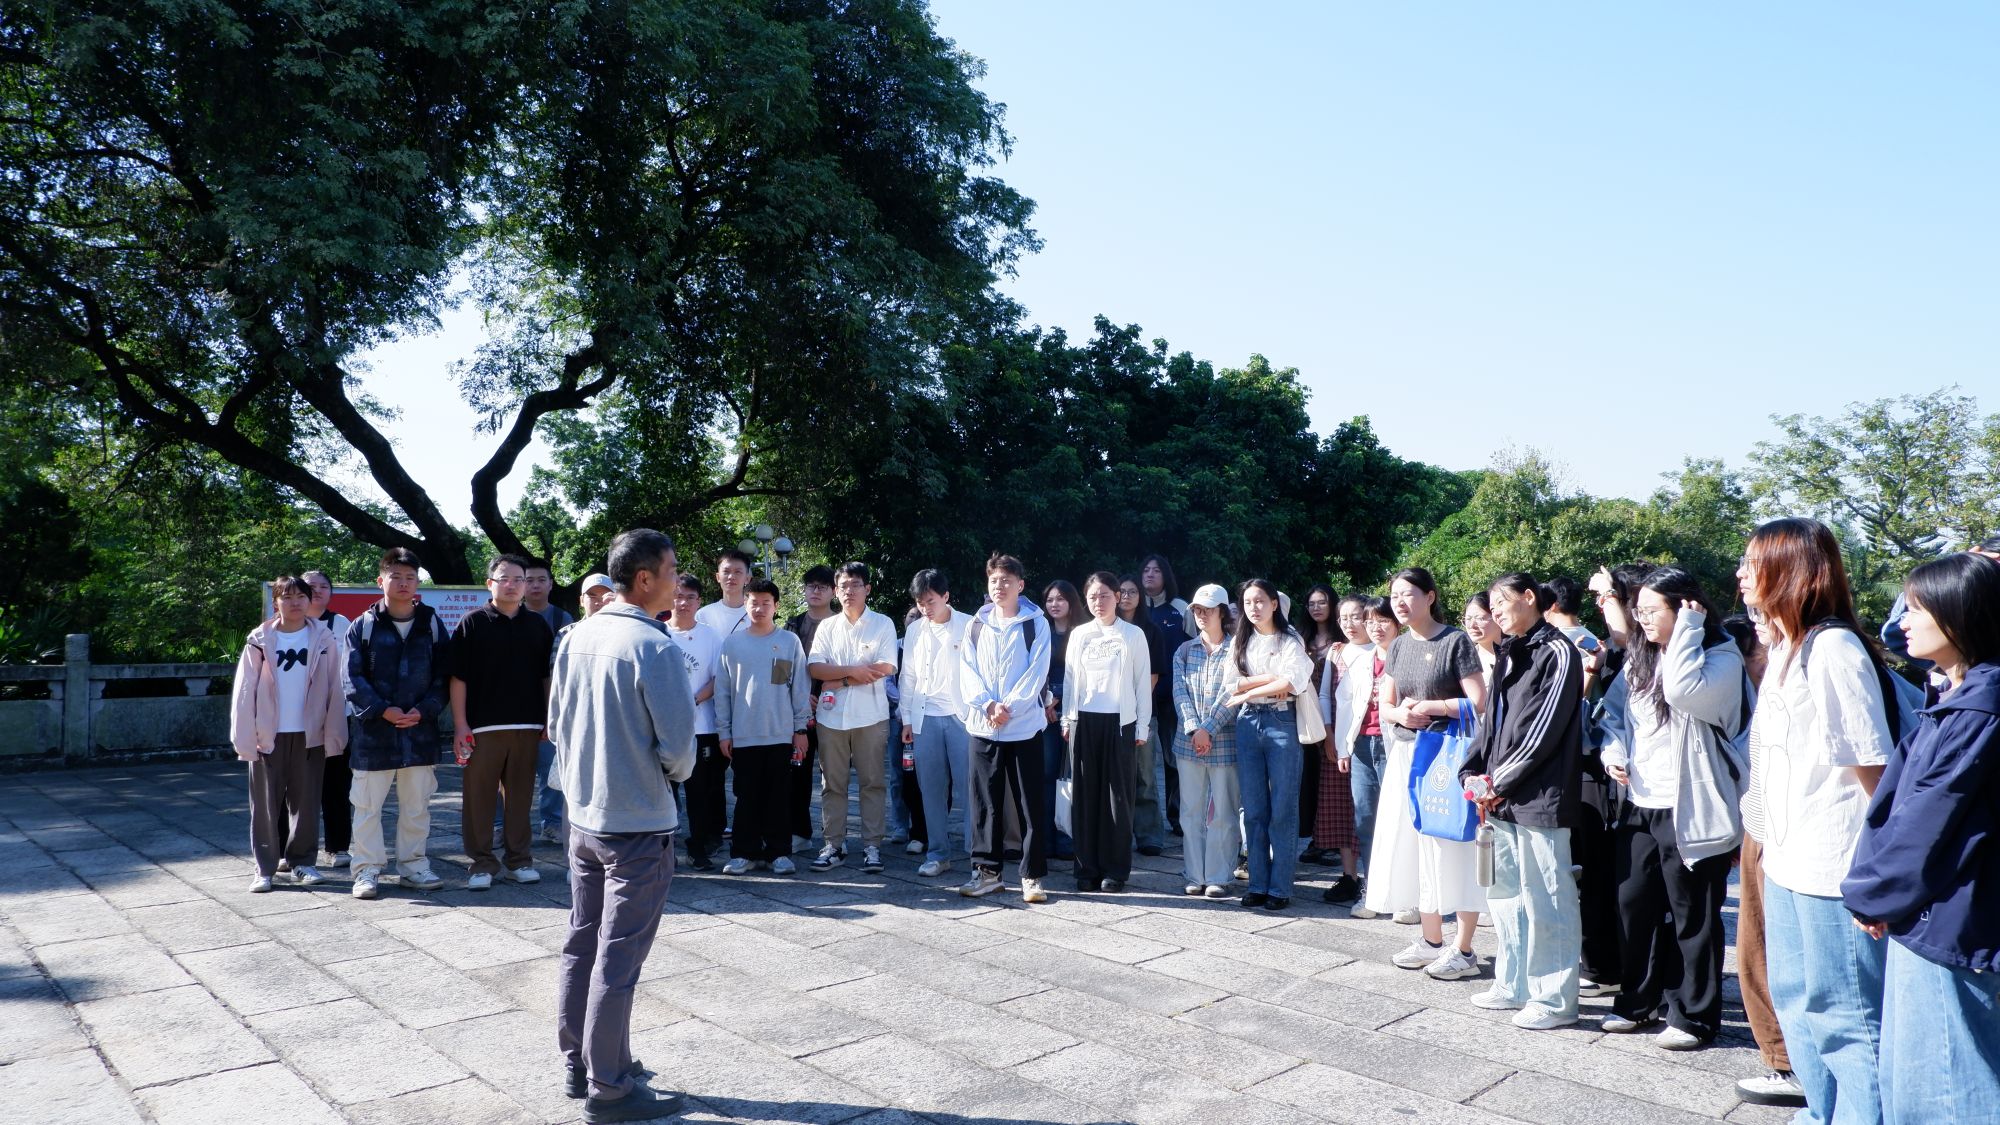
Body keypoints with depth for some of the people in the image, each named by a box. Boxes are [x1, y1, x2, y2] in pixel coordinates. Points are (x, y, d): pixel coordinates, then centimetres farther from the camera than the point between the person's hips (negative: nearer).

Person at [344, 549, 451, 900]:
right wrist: (382, 710, -16)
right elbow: (353, 678, -4)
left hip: (420, 730, 2)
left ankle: (414, 865, 22)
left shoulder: (431, 624, 5)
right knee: (367, 805, 4)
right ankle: (368, 870, 15)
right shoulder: (363, 626, 0)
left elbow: (443, 677, 4)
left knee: (417, 805, 11)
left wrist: (423, 710, -11)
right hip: (373, 731, -2)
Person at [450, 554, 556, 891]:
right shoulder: (472, 623, 1)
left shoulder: (538, 625, 10)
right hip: (482, 726, -2)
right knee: (479, 796, 2)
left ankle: (519, 859, 18)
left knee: (520, 796, 8)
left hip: (527, 726, 3)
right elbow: (458, 677, -2)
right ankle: (482, 863, 11)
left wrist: (549, 720, 8)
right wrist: (460, 724, -8)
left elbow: (546, 677, 14)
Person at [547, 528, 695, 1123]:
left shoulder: (577, 637, 1)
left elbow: (557, 723, 9)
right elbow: (678, 744, -18)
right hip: (638, 825, -7)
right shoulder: (654, 647, -21)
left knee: (581, 944, 18)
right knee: (618, 959, 2)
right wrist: (674, 773, 3)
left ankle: (578, 1063, 32)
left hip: (582, 817, 8)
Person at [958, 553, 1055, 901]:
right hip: (983, 725, 3)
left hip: (1024, 725, -3)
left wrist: (1008, 707, -15)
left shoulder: (1036, 624, 1)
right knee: (985, 801, 7)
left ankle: (1033, 875, 8)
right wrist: (988, 706, -12)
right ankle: (987, 871, 17)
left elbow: (1036, 673, -6)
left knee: (1031, 803, 0)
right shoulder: (976, 625, 9)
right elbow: (968, 671, 4)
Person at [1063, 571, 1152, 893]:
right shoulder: (1079, 634, 9)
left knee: (1117, 794, -1)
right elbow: (1070, 678, 12)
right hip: (1084, 721, 2)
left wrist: (1142, 726, 0)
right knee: (1085, 794, 3)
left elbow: (1143, 682, 4)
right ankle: (1087, 868, 10)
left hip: (1120, 721, -2)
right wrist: (1067, 719, 7)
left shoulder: (1133, 635, 3)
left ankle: (1115, 869, 7)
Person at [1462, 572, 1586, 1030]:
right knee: (1506, 893, 14)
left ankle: (1555, 999, 7)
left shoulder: (1557, 652, -8)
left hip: (1540, 797, -8)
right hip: (1503, 798, 8)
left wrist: (1500, 781, -12)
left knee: (1546, 898, -2)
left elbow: (1544, 729, -14)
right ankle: (1514, 984, 25)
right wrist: (1474, 772, 3)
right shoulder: (1508, 656, 17)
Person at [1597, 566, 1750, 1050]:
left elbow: (1683, 691, -30)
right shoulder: (1640, 658, 12)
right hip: (1640, 804, 7)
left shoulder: (1721, 656, -10)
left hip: (1689, 810, -7)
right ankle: (1637, 1001, 27)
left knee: (1692, 917, 4)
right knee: (1634, 904, 12)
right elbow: (1613, 709, 20)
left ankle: (1693, 1016, 18)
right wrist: (1613, 751, 1)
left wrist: (1688, 629, -20)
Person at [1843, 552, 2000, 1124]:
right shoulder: (1953, 699, 12)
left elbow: (1927, 819, -17)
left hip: (1944, 922, -9)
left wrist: (1871, 894, -6)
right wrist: (1873, 891, 3)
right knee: (1903, 1074, 18)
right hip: (1916, 913, 9)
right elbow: (1897, 802, 10)